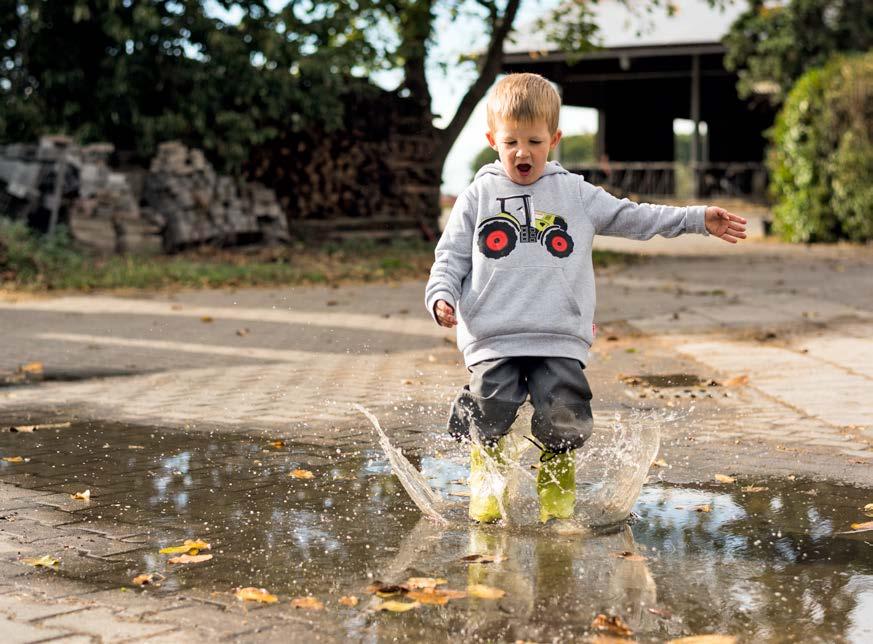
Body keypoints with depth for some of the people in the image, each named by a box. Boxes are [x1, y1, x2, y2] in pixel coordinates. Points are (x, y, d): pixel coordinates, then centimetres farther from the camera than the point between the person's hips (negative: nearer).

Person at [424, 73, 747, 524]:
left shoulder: (575, 194, 16)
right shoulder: (477, 198, 13)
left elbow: (632, 217, 18)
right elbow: (451, 258, 13)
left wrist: (700, 219, 12)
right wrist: (441, 297, -7)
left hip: (561, 338, 1)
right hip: (492, 338, 0)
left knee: (563, 419, -13)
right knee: (489, 411, -15)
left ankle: (557, 485, 17)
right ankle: (487, 480, 15)